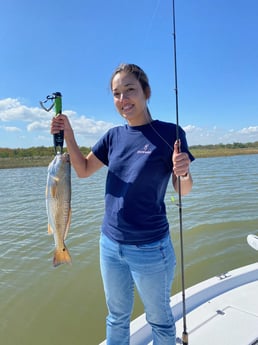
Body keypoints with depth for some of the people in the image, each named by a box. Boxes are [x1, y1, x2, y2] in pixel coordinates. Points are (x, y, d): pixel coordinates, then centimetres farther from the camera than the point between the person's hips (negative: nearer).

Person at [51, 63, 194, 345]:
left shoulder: (169, 133, -11)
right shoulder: (114, 136, 1)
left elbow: (183, 190, -8)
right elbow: (83, 170, 8)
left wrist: (183, 173, -30)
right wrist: (68, 135, -5)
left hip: (151, 249, -4)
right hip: (110, 244, 4)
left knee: (159, 319, 18)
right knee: (117, 317, 23)